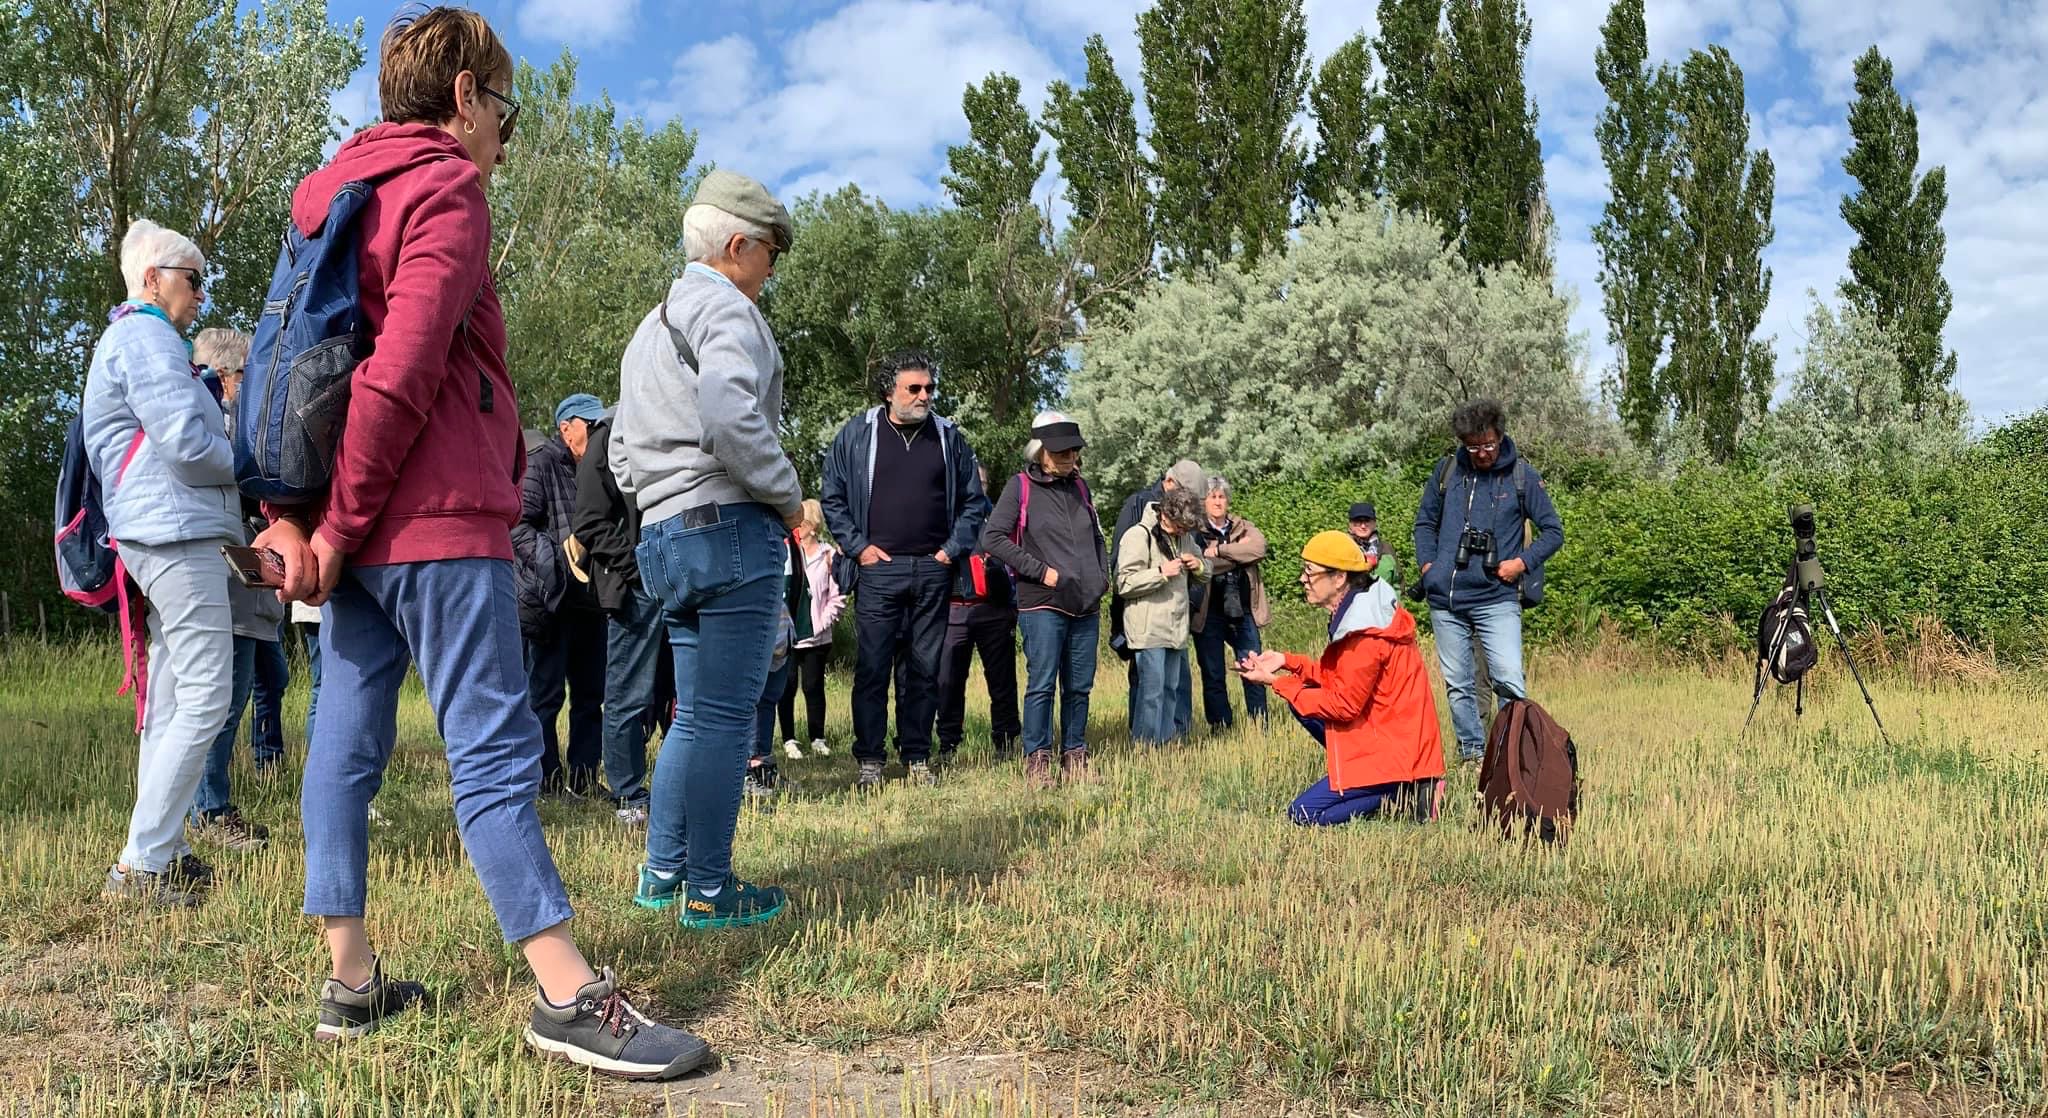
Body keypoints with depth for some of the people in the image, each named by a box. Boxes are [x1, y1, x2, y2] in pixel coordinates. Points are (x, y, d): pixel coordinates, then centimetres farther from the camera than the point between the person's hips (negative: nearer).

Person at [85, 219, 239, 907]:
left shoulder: (128, 338, 26)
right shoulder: (146, 336, -8)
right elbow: (186, 446, -17)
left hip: (164, 538, 11)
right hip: (179, 535, -11)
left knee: (170, 698, 11)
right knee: (205, 699, -12)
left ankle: (159, 852, 16)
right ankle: (140, 864, -10)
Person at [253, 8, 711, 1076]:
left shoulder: (330, 195, 20)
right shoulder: (446, 187, -7)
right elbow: (402, 372, -18)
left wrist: (290, 514, 6)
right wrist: (340, 524, -13)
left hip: (357, 532, 9)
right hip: (435, 520, -9)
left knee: (346, 739, 10)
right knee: (495, 749, -9)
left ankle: (351, 978, 19)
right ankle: (567, 994, -5)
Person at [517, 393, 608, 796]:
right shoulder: (540, 464, -4)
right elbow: (518, 523, -14)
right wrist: (553, 558, -22)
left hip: (592, 600, 8)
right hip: (553, 600, -8)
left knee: (591, 694, 10)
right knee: (545, 692, -1)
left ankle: (583, 776, 17)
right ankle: (547, 777, 5)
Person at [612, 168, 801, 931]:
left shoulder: (651, 325, 24)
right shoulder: (725, 307, -6)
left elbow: (621, 452, 25)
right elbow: (732, 417, -23)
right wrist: (788, 495, -11)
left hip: (664, 538, 9)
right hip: (731, 528, -9)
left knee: (695, 714, 16)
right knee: (725, 715, -4)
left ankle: (661, 874, 21)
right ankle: (708, 891, 1)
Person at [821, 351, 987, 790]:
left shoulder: (948, 436, 10)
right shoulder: (856, 434, 4)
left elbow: (973, 501, 15)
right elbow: (832, 498, 7)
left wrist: (954, 549, 4)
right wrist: (858, 546, -2)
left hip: (932, 571, 2)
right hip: (878, 569, -2)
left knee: (924, 668, 6)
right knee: (872, 668, -3)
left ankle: (917, 757, 14)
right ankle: (870, 761, 5)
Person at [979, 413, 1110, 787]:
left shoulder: (1079, 486, 15)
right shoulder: (1021, 487, -2)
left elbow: (1097, 537, 27)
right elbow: (992, 537, -10)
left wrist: (1103, 576, 11)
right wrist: (1041, 570, -12)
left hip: (1087, 604, 6)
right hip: (1042, 603, -6)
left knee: (1080, 686, 9)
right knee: (1042, 684, -6)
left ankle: (1074, 757, 18)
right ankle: (1037, 760, 2)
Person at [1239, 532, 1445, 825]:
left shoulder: (1365, 633, -23)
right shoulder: (1358, 611, 7)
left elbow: (1344, 704, -19)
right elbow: (1337, 677, 12)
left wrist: (1277, 683, -14)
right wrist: (1288, 661, 0)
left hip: (1395, 748, -10)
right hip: (1383, 731, 10)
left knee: (1303, 813, -8)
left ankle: (1403, 794, -3)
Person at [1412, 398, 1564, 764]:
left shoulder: (1522, 476, 0)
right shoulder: (1446, 470, 6)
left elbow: (1553, 531, 5)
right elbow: (1425, 522, 18)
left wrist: (1522, 562, -9)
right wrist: (1428, 564, 5)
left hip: (1497, 599, -3)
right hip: (1445, 599, 3)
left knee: (1509, 681, -14)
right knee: (1457, 684, 10)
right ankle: (1471, 751, 23)